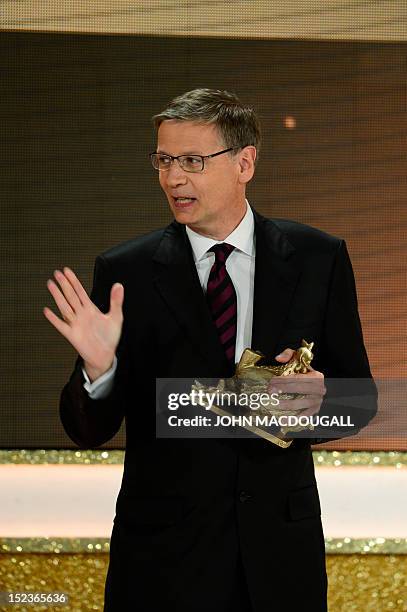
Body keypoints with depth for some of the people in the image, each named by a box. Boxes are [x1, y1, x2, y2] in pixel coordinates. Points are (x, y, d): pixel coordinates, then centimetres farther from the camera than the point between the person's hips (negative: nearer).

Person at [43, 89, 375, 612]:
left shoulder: (319, 259, -1)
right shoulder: (125, 272, -5)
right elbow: (89, 432, -5)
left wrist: (320, 395, -16)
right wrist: (98, 366, -25)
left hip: (281, 548, 1)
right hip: (165, 556, -1)